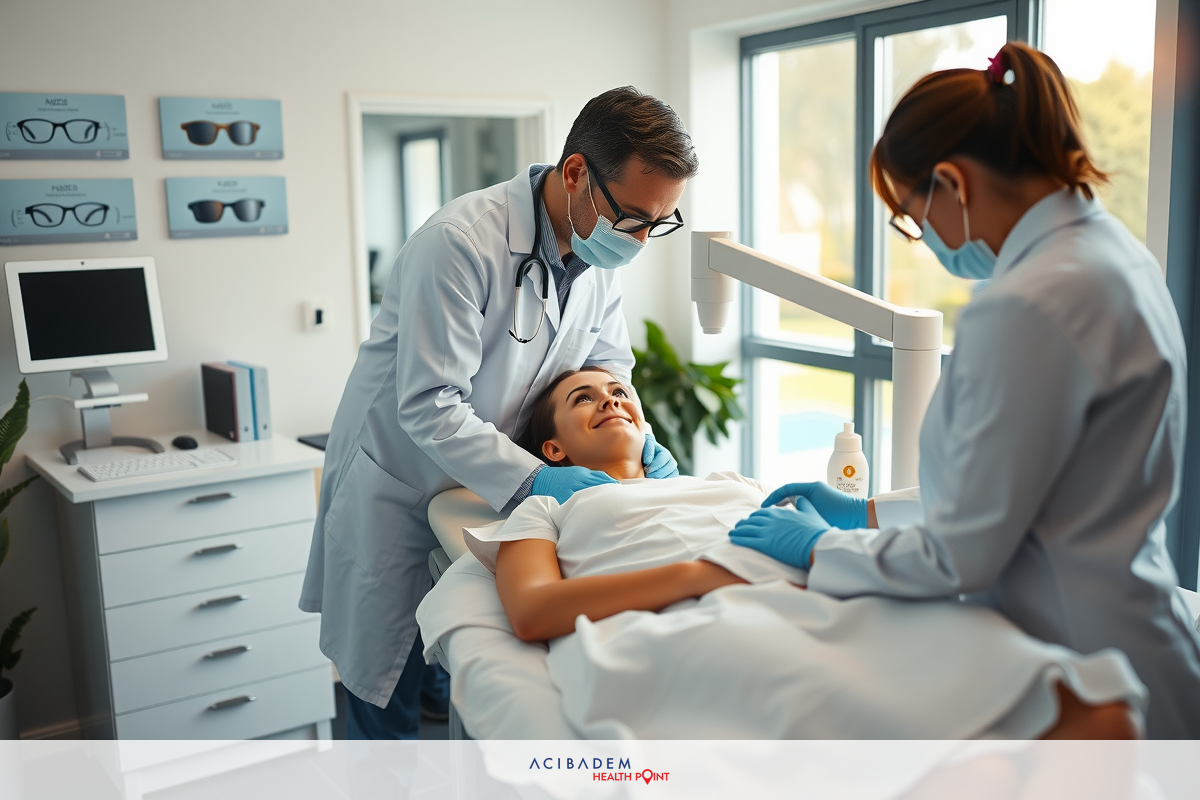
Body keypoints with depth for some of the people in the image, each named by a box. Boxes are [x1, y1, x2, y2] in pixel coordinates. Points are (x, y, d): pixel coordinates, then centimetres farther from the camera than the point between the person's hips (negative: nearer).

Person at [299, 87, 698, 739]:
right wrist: (532, 480, -31)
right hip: (398, 487, -6)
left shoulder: (599, 249, -3)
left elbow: (609, 365, 9)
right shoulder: (461, 241, -28)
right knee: (386, 693, 7)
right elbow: (429, 407, -27)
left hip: (489, 491, 6)